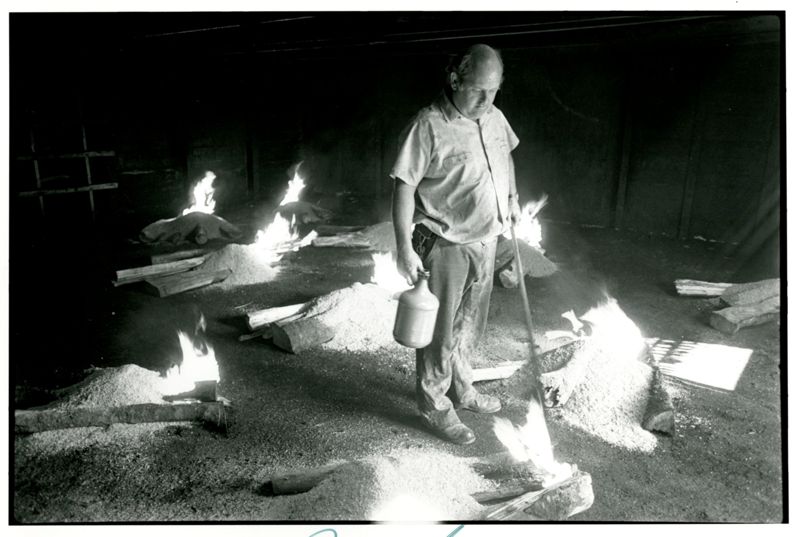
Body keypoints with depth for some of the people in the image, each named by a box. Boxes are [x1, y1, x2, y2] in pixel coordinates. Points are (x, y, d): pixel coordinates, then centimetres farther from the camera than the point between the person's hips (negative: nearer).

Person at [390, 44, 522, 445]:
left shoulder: (495, 118, 5)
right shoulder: (428, 126, -17)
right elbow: (404, 186, -18)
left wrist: (511, 197, 20)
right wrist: (404, 247, -23)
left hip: (484, 241, 7)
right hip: (444, 246, -7)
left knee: (469, 325, 20)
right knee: (440, 332, 4)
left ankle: (460, 389, 40)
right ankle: (435, 406, 23)